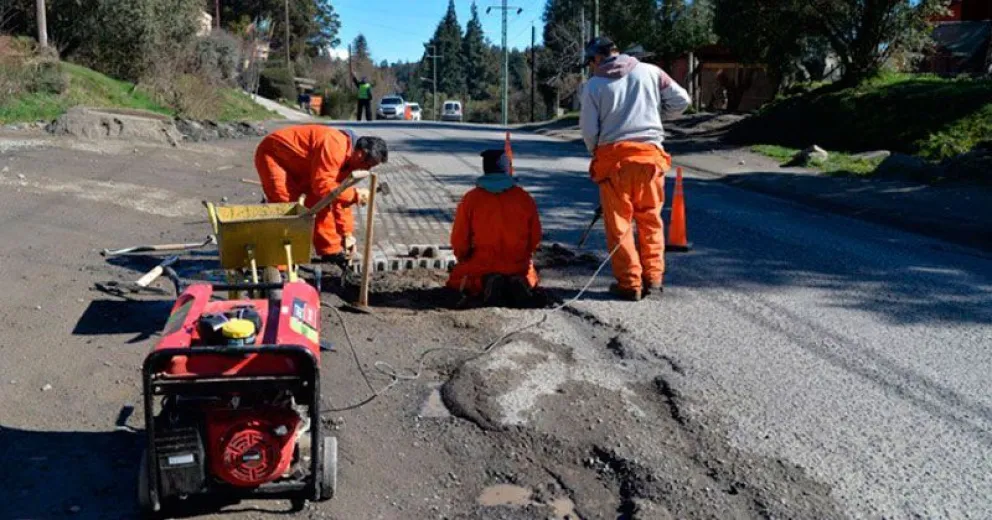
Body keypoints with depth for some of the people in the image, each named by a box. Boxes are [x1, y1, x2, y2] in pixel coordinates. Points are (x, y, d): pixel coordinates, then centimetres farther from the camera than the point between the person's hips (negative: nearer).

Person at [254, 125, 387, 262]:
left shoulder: (348, 157, 0)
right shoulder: (334, 147, -32)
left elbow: (340, 193, 5)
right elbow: (322, 185, -34)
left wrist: (347, 233, 3)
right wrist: (355, 194, -28)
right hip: (273, 155, -10)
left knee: (319, 200, 8)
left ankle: (330, 250, 17)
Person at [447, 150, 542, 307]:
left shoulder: (470, 198, -7)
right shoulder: (525, 198, -2)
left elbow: (459, 240, -5)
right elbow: (535, 238, 3)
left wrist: (463, 259, 16)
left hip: (482, 265, -2)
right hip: (519, 266, 2)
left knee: (457, 279, 27)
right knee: (530, 278, 36)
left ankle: (485, 283, -7)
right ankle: (519, 283, -3)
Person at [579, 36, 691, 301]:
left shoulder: (594, 85, 1)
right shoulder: (650, 72, 6)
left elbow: (589, 129, 0)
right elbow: (681, 100, 6)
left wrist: (596, 153, 18)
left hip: (613, 156, -2)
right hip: (650, 154, 2)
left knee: (619, 223, 7)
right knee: (651, 219, 14)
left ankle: (629, 283, 8)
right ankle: (653, 277, 16)